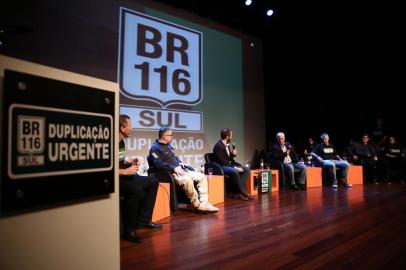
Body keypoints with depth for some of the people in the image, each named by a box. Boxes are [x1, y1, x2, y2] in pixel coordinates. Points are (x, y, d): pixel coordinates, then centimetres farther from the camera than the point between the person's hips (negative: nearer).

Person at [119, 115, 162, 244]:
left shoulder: (121, 142, 10)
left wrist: (130, 164, 3)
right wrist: (125, 171, -21)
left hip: (124, 176, 10)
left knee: (153, 181, 7)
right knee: (137, 190, -35)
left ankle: (142, 220, 8)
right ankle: (129, 230, -17)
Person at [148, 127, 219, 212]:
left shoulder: (168, 146, 21)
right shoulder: (155, 148, -7)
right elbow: (158, 164, -20)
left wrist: (180, 163, 10)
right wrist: (173, 168, -23)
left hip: (180, 170, 10)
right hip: (169, 173, -9)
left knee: (202, 177, -4)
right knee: (187, 180, -37)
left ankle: (204, 203, -10)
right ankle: (197, 205, -20)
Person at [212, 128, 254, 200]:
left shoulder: (227, 145, 14)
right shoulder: (218, 146, -15)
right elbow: (222, 161, -21)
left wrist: (233, 154, -3)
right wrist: (234, 167, -23)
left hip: (229, 165, 10)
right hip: (221, 167, -10)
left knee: (247, 170, -4)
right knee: (235, 171, -36)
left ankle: (236, 192, -13)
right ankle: (242, 192, -19)